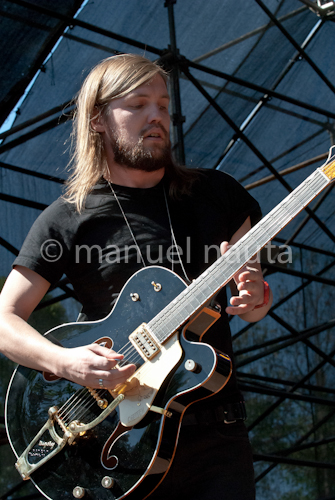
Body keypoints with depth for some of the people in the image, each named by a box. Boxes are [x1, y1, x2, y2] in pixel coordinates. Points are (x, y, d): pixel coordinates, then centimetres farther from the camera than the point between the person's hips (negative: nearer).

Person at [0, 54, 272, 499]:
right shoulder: (67, 219, 1)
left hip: (216, 434, 3)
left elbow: (255, 303, 17)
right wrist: (64, 361, -19)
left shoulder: (215, 193, 10)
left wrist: (255, 298, -7)